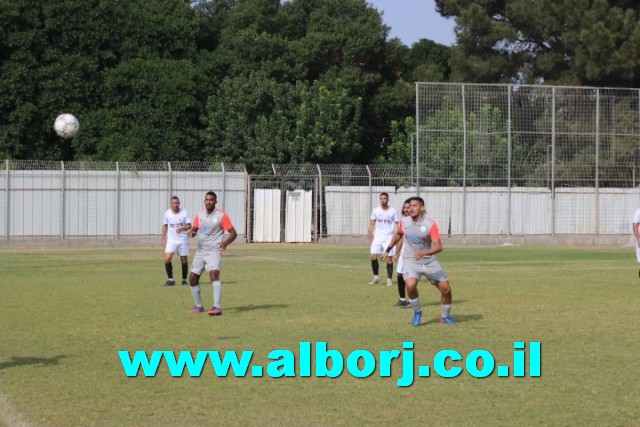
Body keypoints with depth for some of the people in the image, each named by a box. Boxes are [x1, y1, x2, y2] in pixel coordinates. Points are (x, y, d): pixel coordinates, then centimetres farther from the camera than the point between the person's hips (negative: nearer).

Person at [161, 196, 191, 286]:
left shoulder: (184, 212, -6)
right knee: (167, 258, -15)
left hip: (183, 240, -1)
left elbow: (189, 226, -6)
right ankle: (170, 279, -4)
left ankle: (184, 280, 21)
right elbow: (165, 226, 13)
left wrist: (182, 228, -26)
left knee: (184, 260, 4)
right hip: (171, 240, 1)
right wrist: (163, 239, 10)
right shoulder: (167, 213, 0)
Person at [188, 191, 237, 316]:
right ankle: (198, 306, 25)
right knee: (193, 278, 7)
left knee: (214, 274, -27)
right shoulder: (200, 214, 7)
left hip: (214, 251, -6)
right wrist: (192, 232, -6)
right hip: (201, 251, 6)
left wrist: (226, 241, -30)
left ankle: (217, 307, -30)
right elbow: (194, 228, 20)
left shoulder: (221, 215, -8)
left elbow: (233, 233, -9)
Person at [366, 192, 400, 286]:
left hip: (389, 238, -2)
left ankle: (389, 279, 6)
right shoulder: (375, 210, 6)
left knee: (389, 258, -4)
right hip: (377, 237, 2)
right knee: (373, 256, -7)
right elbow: (372, 224, 10)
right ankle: (376, 277, 7)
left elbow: (398, 225, 1)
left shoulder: (393, 211, -1)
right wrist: (368, 237, 5)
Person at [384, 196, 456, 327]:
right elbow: (398, 234, 20)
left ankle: (445, 316, 27)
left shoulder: (430, 224, -16)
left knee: (446, 288, 0)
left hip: (429, 262, 0)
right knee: (411, 285, -28)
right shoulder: (404, 222, -4)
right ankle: (417, 312, -1)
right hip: (410, 261, 0)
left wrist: (423, 253, -39)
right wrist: (388, 249, 27)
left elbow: (438, 247, -23)